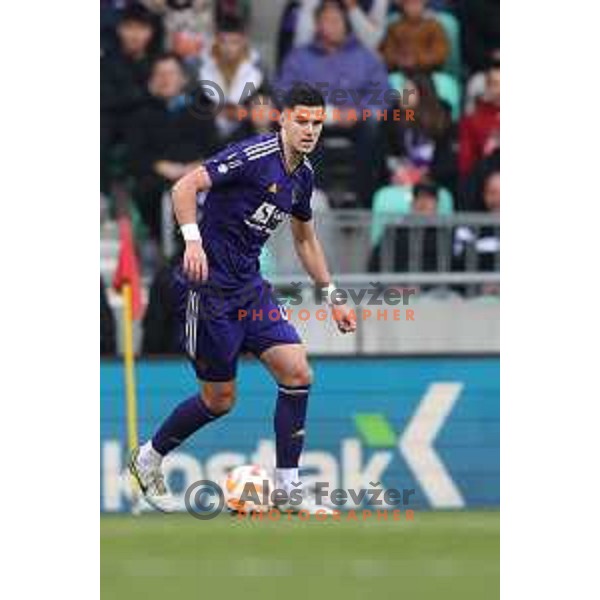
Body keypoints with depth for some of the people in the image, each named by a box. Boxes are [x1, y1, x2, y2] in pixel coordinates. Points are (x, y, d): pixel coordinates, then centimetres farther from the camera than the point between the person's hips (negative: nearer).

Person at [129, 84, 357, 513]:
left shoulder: (304, 175, 9)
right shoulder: (254, 155, -17)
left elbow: (305, 239, 25)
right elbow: (186, 187, -24)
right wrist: (193, 239, -38)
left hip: (249, 285, 7)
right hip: (208, 285, -7)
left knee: (298, 372, -6)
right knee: (220, 398, 0)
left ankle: (287, 489, 1)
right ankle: (148, 459, 24)